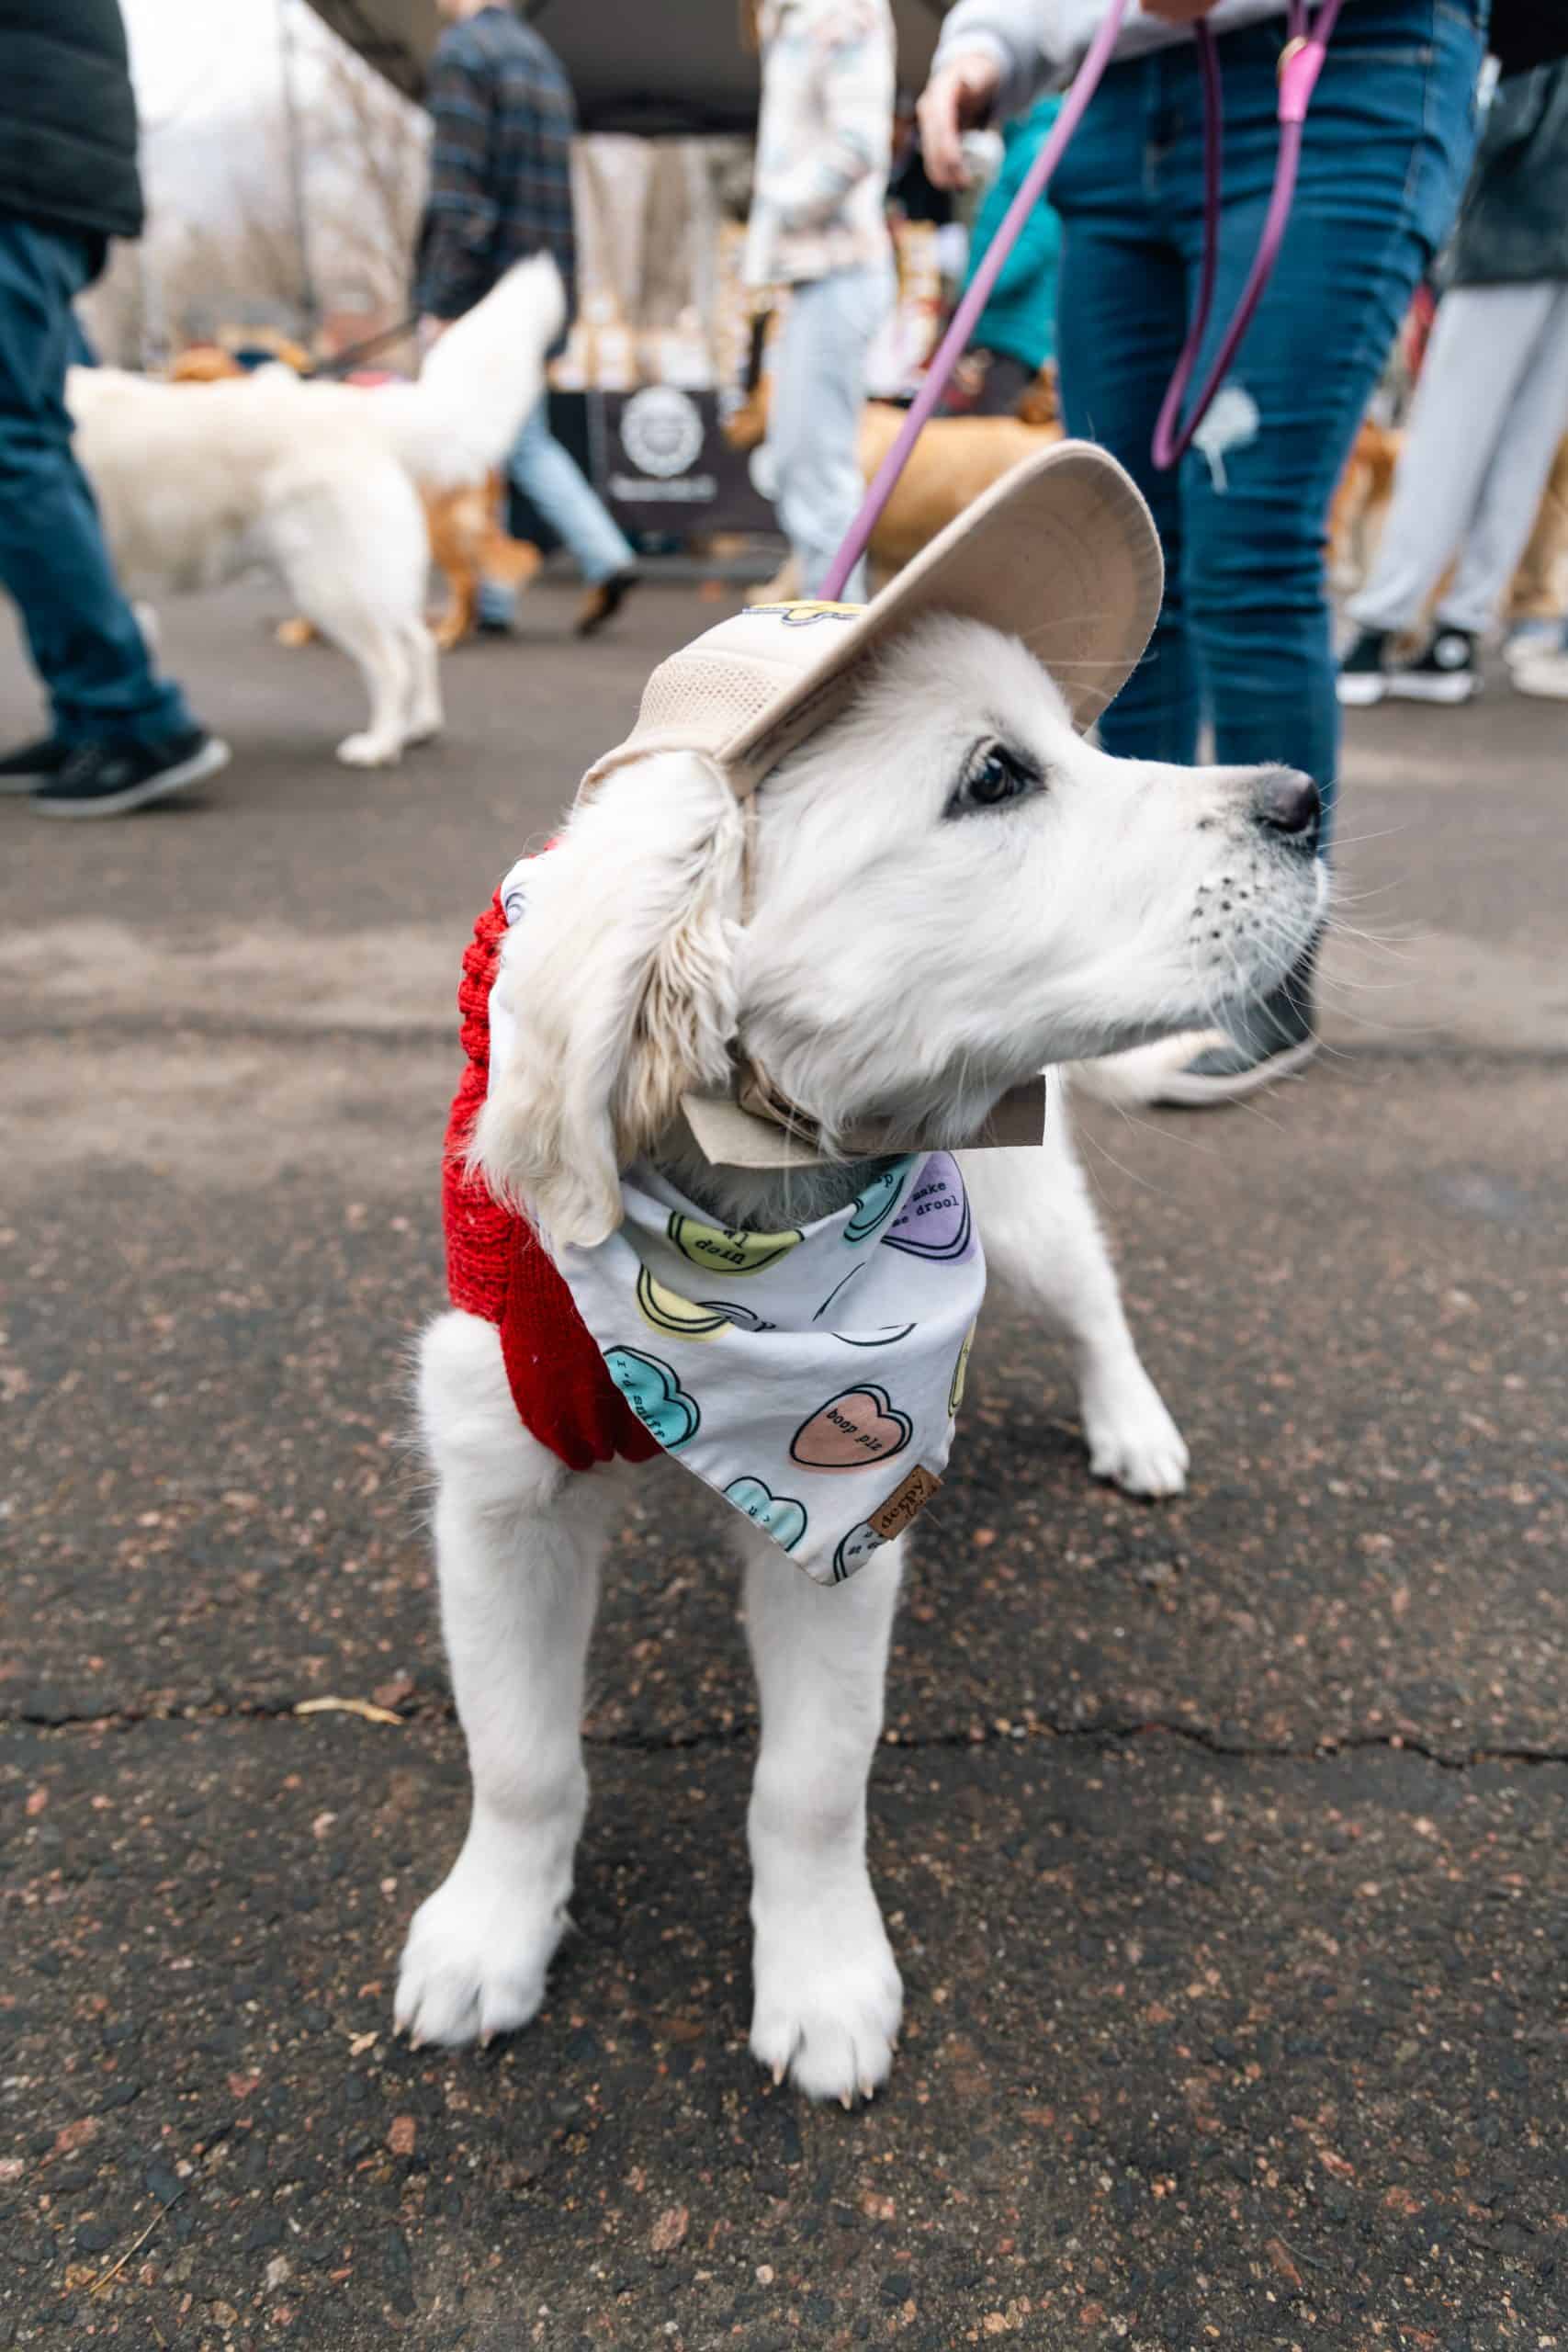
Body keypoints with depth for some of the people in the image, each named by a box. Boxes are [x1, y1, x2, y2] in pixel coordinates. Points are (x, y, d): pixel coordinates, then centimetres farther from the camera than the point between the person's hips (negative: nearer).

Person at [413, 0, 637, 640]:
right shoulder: (539, 52, 18)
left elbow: (458, 187, -16)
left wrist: (441, 300, -17)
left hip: (479, 292, -8)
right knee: (526, 441, 11)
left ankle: (483, 598, 5)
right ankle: (606, 557, -4)